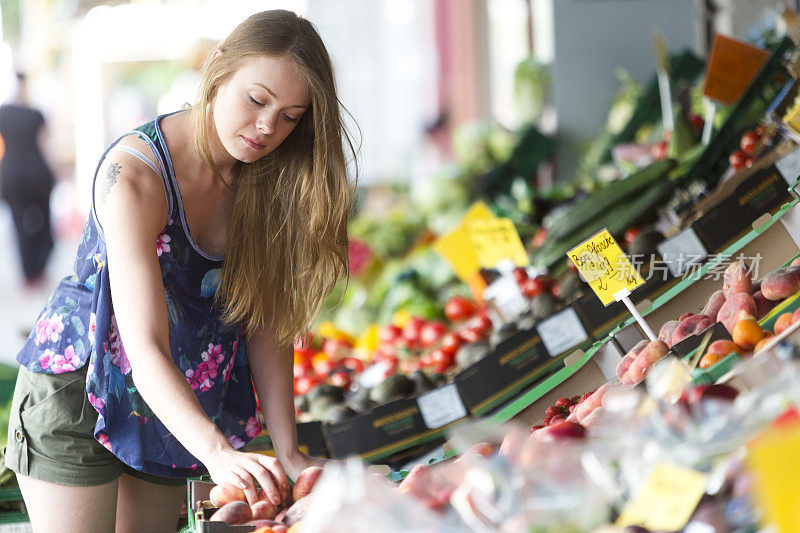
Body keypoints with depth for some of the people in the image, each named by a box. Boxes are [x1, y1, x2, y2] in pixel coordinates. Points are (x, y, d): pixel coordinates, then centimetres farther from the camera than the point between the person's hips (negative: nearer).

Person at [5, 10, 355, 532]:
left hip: (171, 409, 6)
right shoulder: (135, 174, -27)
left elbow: (266, 323, -7)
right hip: (79, 389, -6)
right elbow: (145, 348, -33)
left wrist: (287, 452, -17)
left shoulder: (262, 182, -6)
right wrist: (218, 454, -46)